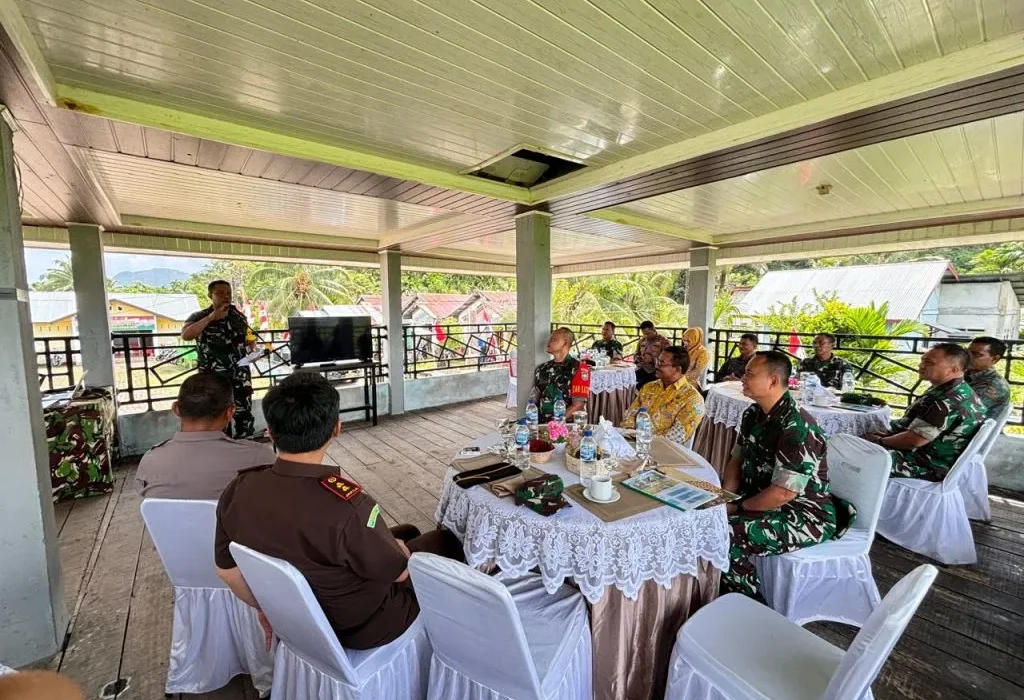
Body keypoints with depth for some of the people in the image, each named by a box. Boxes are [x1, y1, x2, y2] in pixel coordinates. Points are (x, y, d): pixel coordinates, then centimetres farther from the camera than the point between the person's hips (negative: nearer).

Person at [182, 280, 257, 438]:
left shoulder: (238, 316, 8)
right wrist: (212, 317, -22)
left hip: (241, 376, 3)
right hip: (213, 379, -3)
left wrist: (253, 350, 4)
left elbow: (250, 338, 21)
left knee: (244, 416, 8)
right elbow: (185, 335, -21)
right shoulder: (199, 317, -2)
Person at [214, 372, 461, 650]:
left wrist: (266, 608, 15)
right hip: (364, 628, -6)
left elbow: (227, 570, -2)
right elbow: (398, 571, -22)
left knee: (408, 533, 22)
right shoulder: (345, 504, -39)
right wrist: (399, 547, 1)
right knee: (446, 541, 16)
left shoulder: (238, 491, -19)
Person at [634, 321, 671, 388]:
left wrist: (652, 360, -19)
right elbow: (636, 356, 21)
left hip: (654, 373, -5)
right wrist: (642, 359, -1)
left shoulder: (664, 341, -3)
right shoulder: (642, 340, 16)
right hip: (641, 371, 5)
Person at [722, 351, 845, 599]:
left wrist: (737, 508, -18)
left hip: (805, 515, -9)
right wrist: (726, 497, -7)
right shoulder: (753, 414, 1)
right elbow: (737, 459, 9)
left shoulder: (797, 427, -27)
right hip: (764, 498, 9)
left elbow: (783, 493, -29)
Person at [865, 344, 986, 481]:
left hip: (925, 467, -10)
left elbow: (913, 440, -24)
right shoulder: (964, 392, 9)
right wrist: (887, 435, 10)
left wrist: (879, 441, -8)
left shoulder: (946, 401, -25)